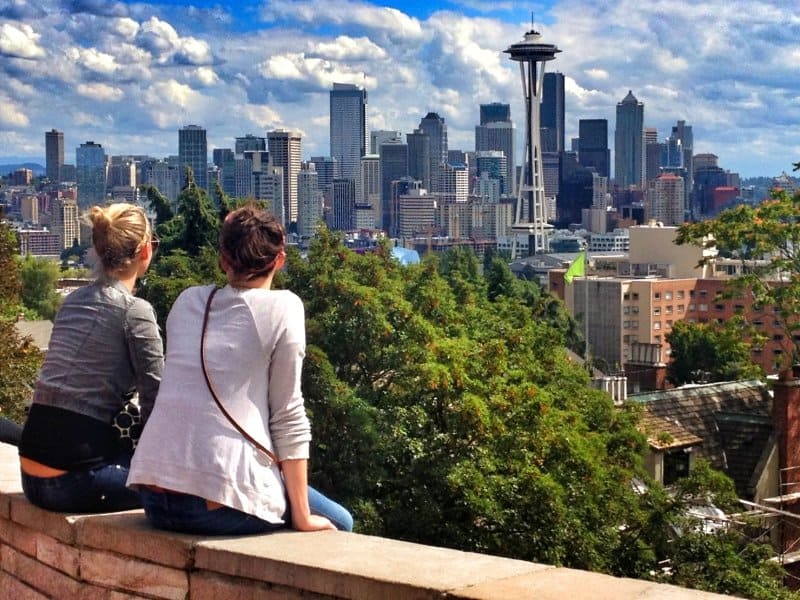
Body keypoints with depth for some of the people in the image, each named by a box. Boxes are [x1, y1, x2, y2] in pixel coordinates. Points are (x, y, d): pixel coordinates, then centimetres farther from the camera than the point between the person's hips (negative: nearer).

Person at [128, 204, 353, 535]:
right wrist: (302, 516, 2)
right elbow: (288, 415, -2)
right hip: (220, 503, -6)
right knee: (338, 523, 19)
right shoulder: (282, 308, -1)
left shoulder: (187, 300, 14)